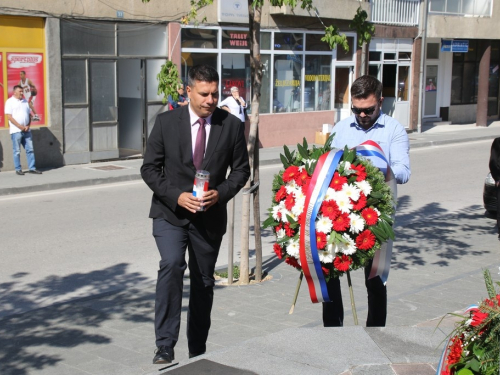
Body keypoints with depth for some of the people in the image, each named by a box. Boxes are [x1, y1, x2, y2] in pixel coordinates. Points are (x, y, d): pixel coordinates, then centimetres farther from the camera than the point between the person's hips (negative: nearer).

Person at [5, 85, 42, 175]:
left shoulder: (25, 102, 15)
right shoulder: (10, 102, -2)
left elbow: (29, 115, 17)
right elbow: (9, 117, -9)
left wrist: (28, 126, -1)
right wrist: (20, 126, -14)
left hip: (26, 130, 5)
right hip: (16, 131, -5)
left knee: (30, 149, 4)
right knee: (17, 151, 0)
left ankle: (32, 168, 8)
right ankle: (18, 169, 6)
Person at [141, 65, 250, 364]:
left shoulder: (232, 125, -3)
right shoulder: (166, 122, -5)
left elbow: (241, 169, 4)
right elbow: (150, 168, -2)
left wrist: (220, 193, -15)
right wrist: (176, 196, -17)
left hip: (210, 216, 2)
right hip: (171, 212, -2)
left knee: (203, 281, 12)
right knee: (171, 265, -25)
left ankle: (197, 353, 28)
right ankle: (165, 346, -19)